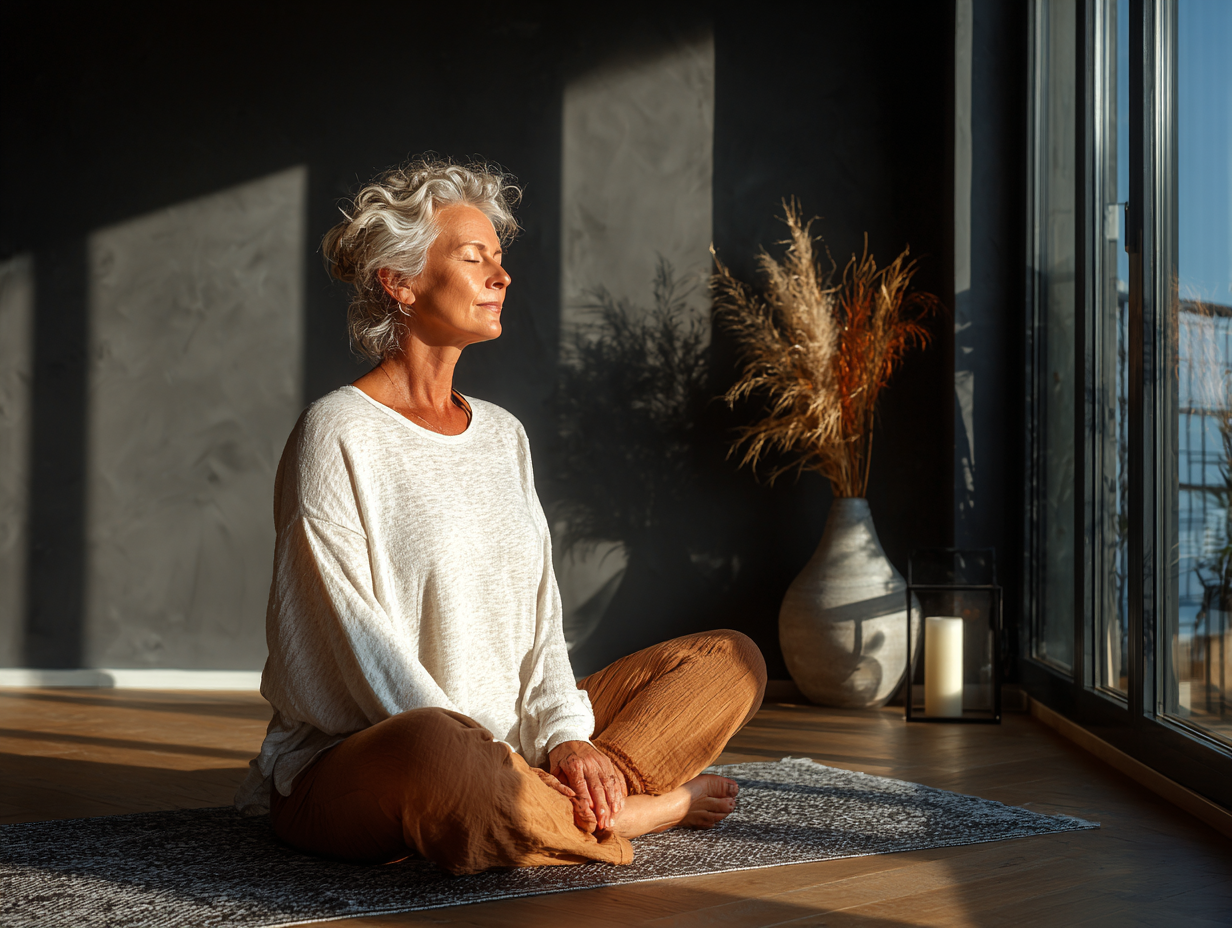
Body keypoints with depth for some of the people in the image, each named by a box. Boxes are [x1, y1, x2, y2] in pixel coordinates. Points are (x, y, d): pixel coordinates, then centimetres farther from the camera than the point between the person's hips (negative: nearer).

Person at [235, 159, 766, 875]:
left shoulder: (503, 434, 14)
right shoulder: (338, 432, -8)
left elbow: (539, 604, 9)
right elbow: (354, 635, -15)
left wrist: (565, 734, -9)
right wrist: (494, 761, -20)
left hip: (504, 748, 7)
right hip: (352, 761, -7)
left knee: (732, 660, 2)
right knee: (439, 751, -43)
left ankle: (569, 795, -18)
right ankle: (641, 808, -16)